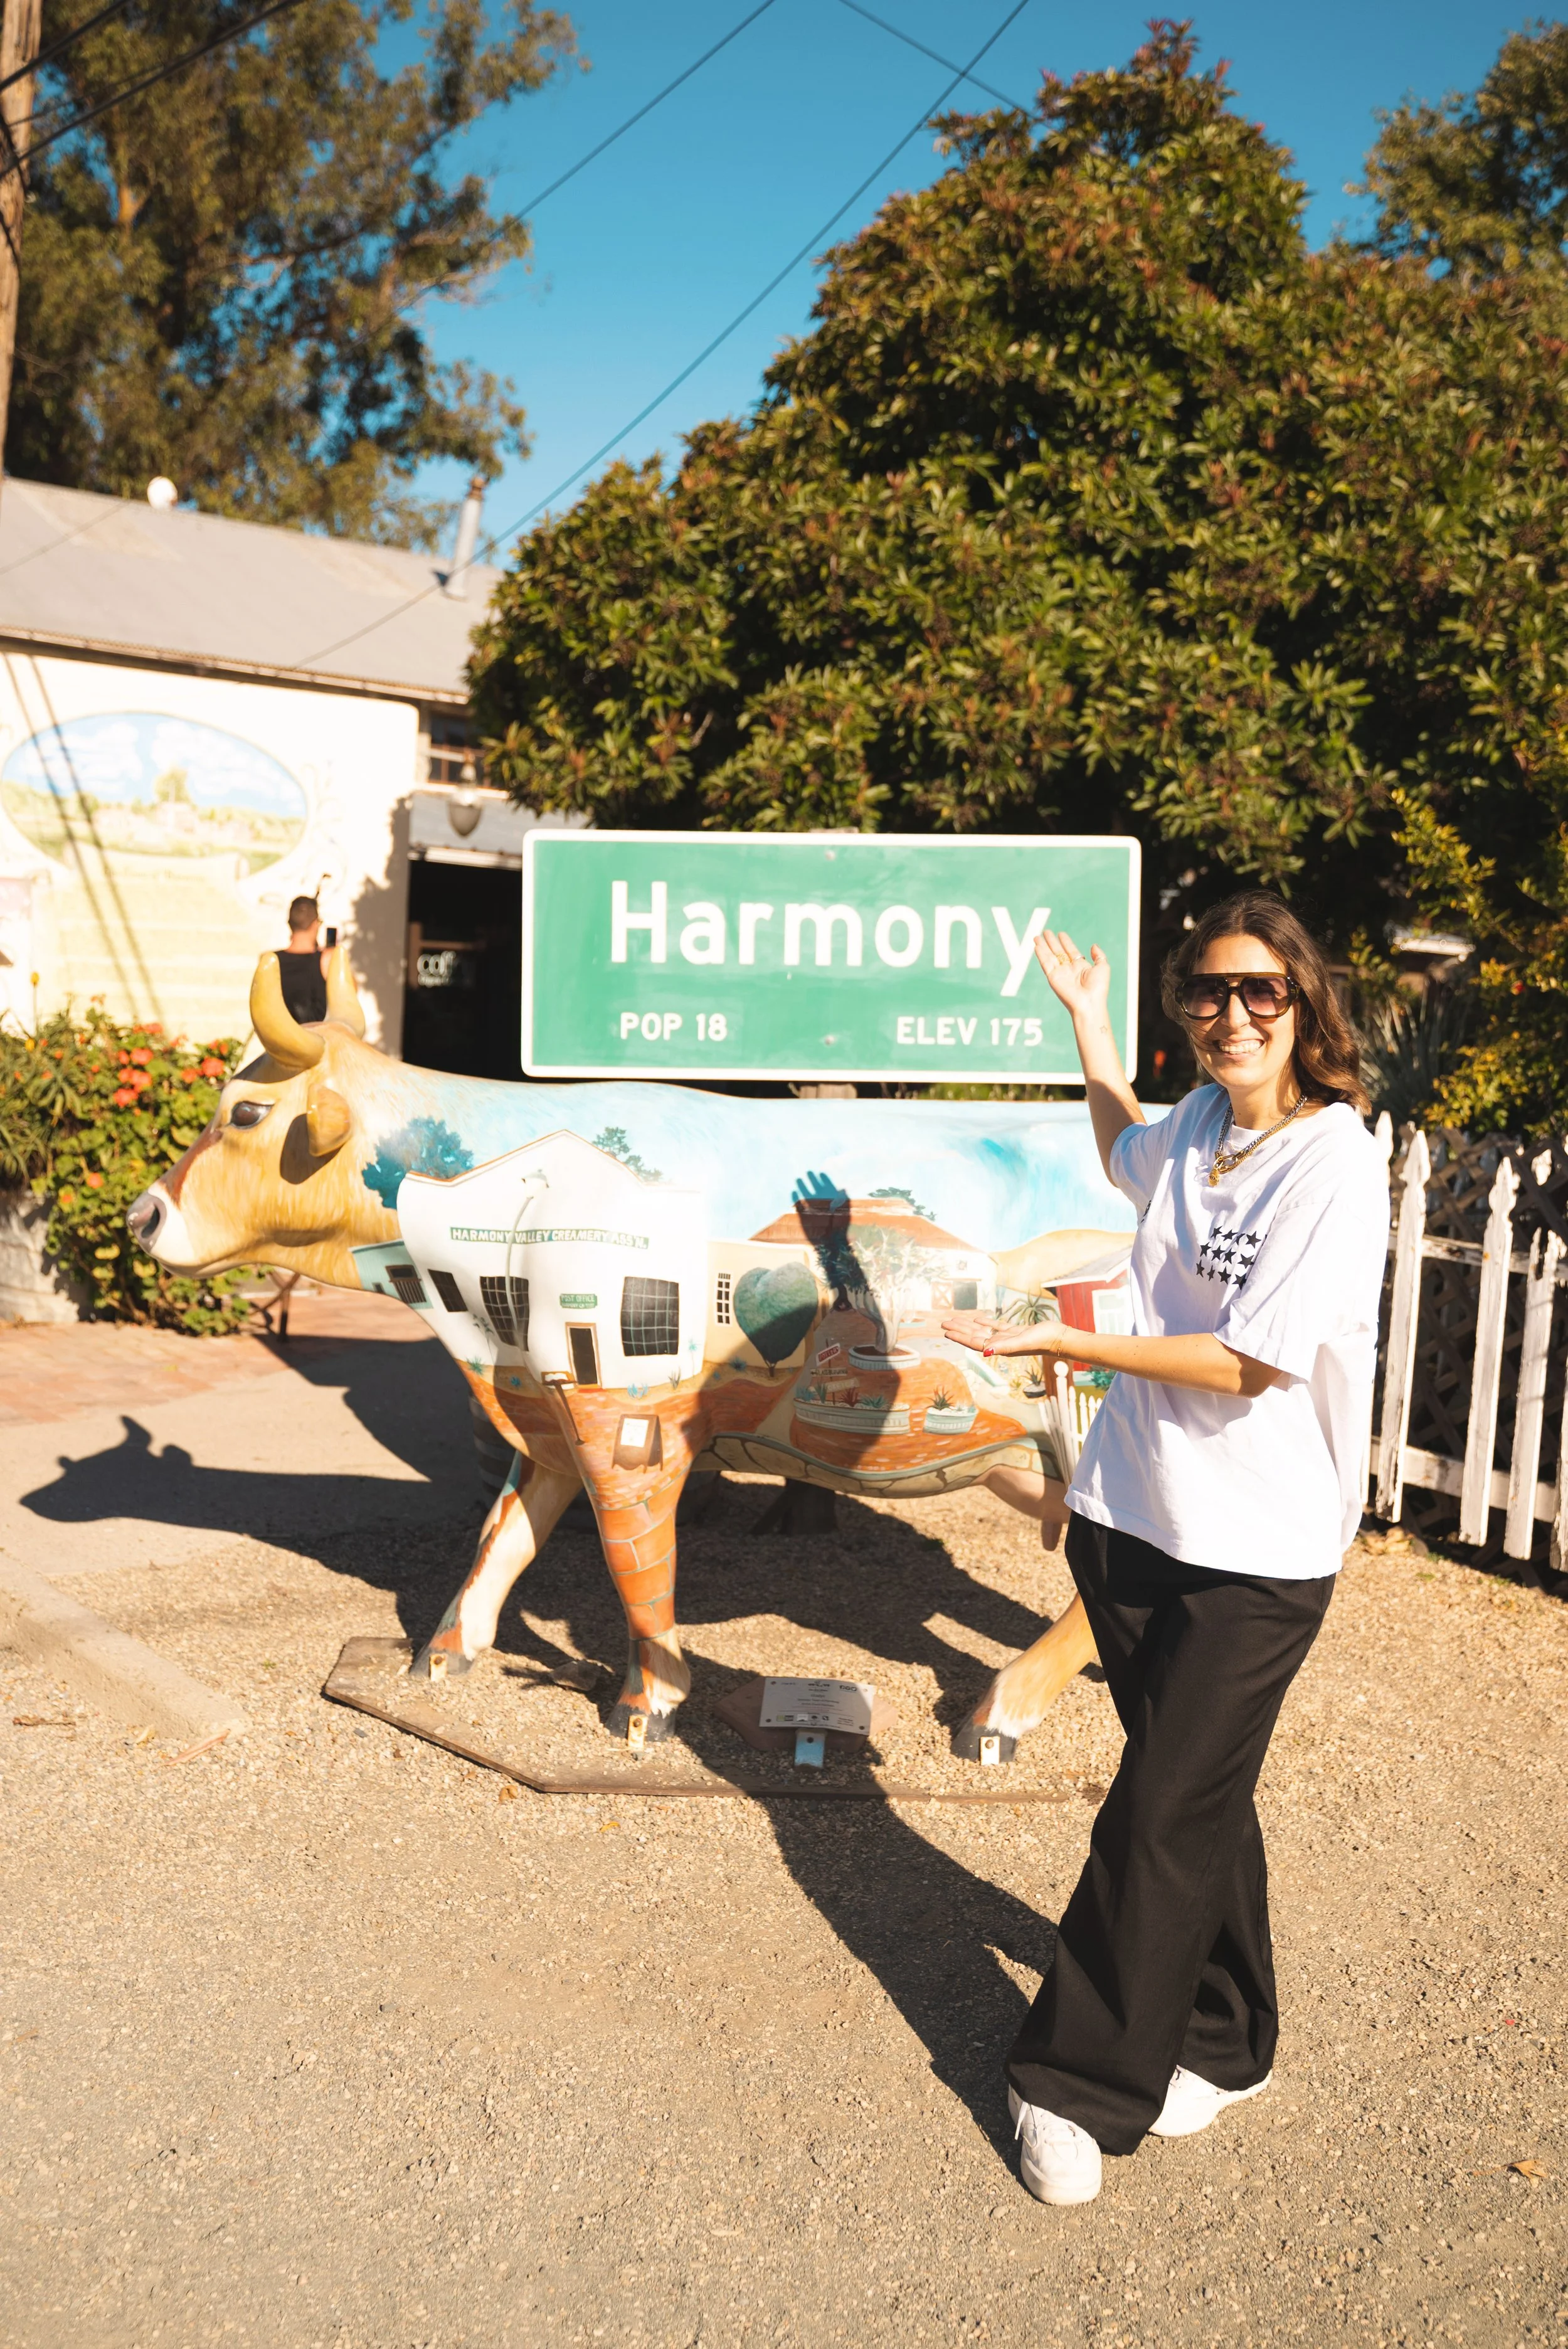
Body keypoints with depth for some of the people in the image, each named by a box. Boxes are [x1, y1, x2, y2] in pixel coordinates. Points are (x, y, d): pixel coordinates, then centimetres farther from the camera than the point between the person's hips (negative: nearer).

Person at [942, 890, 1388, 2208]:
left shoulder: (1337, 1165, -15)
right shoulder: (1197, 1126, 5)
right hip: (1132, 1513, 6)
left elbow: (1250, 1362, -19)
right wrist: (1088, 1020, 30)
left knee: (1160, 1812, 0)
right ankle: (1222, 2046, 36)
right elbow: (1126, 1155, 32)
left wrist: (1065, 1343, -17)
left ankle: (1080, 2085, 16)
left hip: (1258, 1551, -6)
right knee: (1201, 1797, 18)